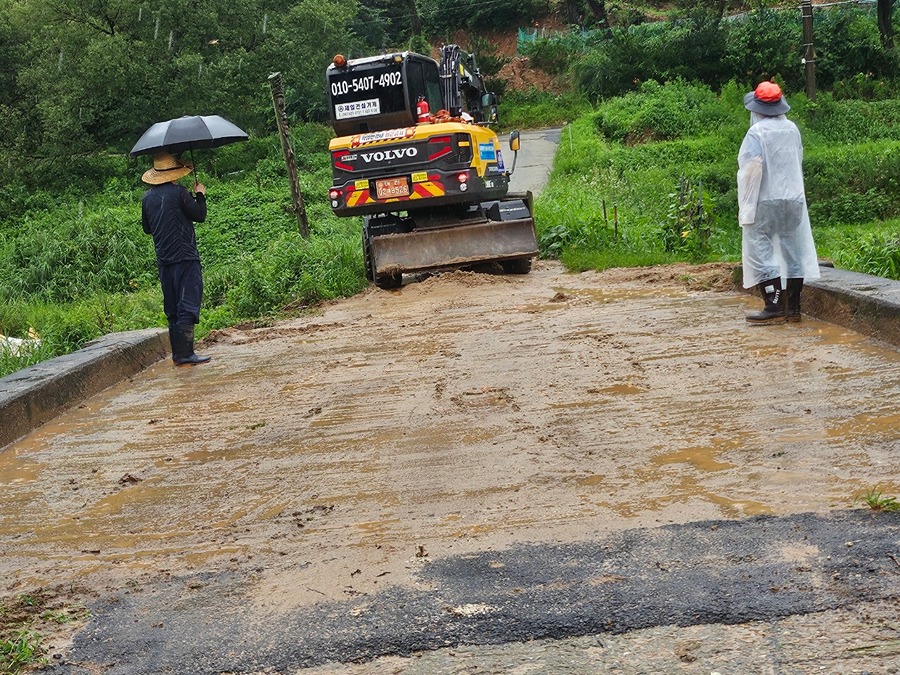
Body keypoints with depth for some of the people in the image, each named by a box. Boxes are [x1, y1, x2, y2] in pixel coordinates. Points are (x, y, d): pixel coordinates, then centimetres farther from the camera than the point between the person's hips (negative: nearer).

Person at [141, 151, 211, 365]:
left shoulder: (147, 198, 8)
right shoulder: (179, 193, -11)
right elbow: (200, 215, -6)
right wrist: (200, 195, 9)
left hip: (164, 260, 6)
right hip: (185, 258, -6)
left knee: (172, 309, 12)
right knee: (187, 307, -6)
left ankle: (177, 353, 14)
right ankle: (185, 354, -11)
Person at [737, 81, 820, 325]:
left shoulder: (757, 133, -15)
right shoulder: (792, 129, 5)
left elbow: (751, 170, -20)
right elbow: (798, 162, 13)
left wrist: (746, 206, -15)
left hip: (765, 203, -7)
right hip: (794, 199, 7)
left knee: (760, 252, -1)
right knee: (793, 251, 11)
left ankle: (774, 307, -6)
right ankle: (793, 307, 15)